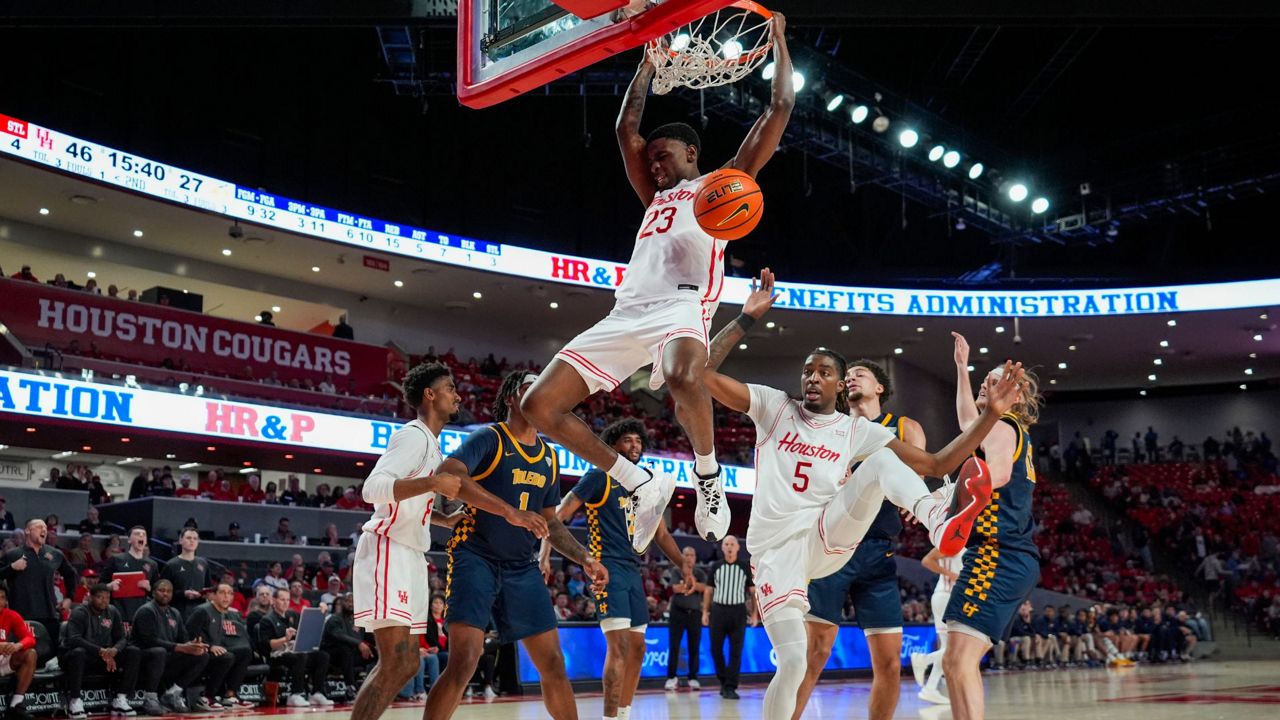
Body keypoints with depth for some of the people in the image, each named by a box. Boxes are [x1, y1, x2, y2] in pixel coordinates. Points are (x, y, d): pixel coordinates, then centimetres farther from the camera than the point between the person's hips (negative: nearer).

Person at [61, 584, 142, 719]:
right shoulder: (79, 612, -12)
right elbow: (73, 639, -26)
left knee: (134, 652, -13)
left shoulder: (112, 612, 5)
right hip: (82, 657, -5)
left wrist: (114, 650, -22)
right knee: (78, 653, -39)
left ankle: (120, 700, -16)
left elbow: (121, 638, 4)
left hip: (105, 657, 5)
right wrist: (100, 651, -36)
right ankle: (75, 701, -27)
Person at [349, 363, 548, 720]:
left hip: (410, 556, 10)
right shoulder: (414, 435, -12)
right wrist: (432, 483, -36)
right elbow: (372, 488, -24)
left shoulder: (430, 442, 18)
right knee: (397, 662, -17)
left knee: (406, 663, 10)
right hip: (387, 551, -10)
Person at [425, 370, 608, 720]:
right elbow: (447, 475, -26)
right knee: (465, 659, -18)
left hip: (523, 567, 6)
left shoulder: (549, 456, 13)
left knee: (553, 662, 7)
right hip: (476, 558, -6)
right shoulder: (489, 438, -6)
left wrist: (585, 558, 9)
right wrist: (509, 510, -36)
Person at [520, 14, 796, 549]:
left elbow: (780, 108, 16)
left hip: (682, 305, -7)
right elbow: (626, 130, 37)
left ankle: (709, 480, -16)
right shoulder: (656, 197, 34)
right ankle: (643, 488, 3)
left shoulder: (724, 183, 18)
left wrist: (778, 37, 23)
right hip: (626, 313, 7)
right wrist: (648, 64, 40)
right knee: (539, 407, -5)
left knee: (683, 377, -42)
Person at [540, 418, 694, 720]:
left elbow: (661, 535, 23)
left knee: (637, 649, 10)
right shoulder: (599, 477, -3)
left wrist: (685, 567, 14)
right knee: (619, 645, -16)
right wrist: (544, 556, -19)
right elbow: (558, 515, -8)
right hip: (607, 568, -8)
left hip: (633, 571, 8)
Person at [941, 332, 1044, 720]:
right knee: (959, 663, 12)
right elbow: (969, 420, 42)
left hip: (998, 557, -10)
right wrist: (961, 367, 46)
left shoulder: (1002, 428, -5)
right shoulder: (1015, 433, 23)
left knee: (959, 661, -18)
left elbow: (997, 473, -26)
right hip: (1013, 558, 10)